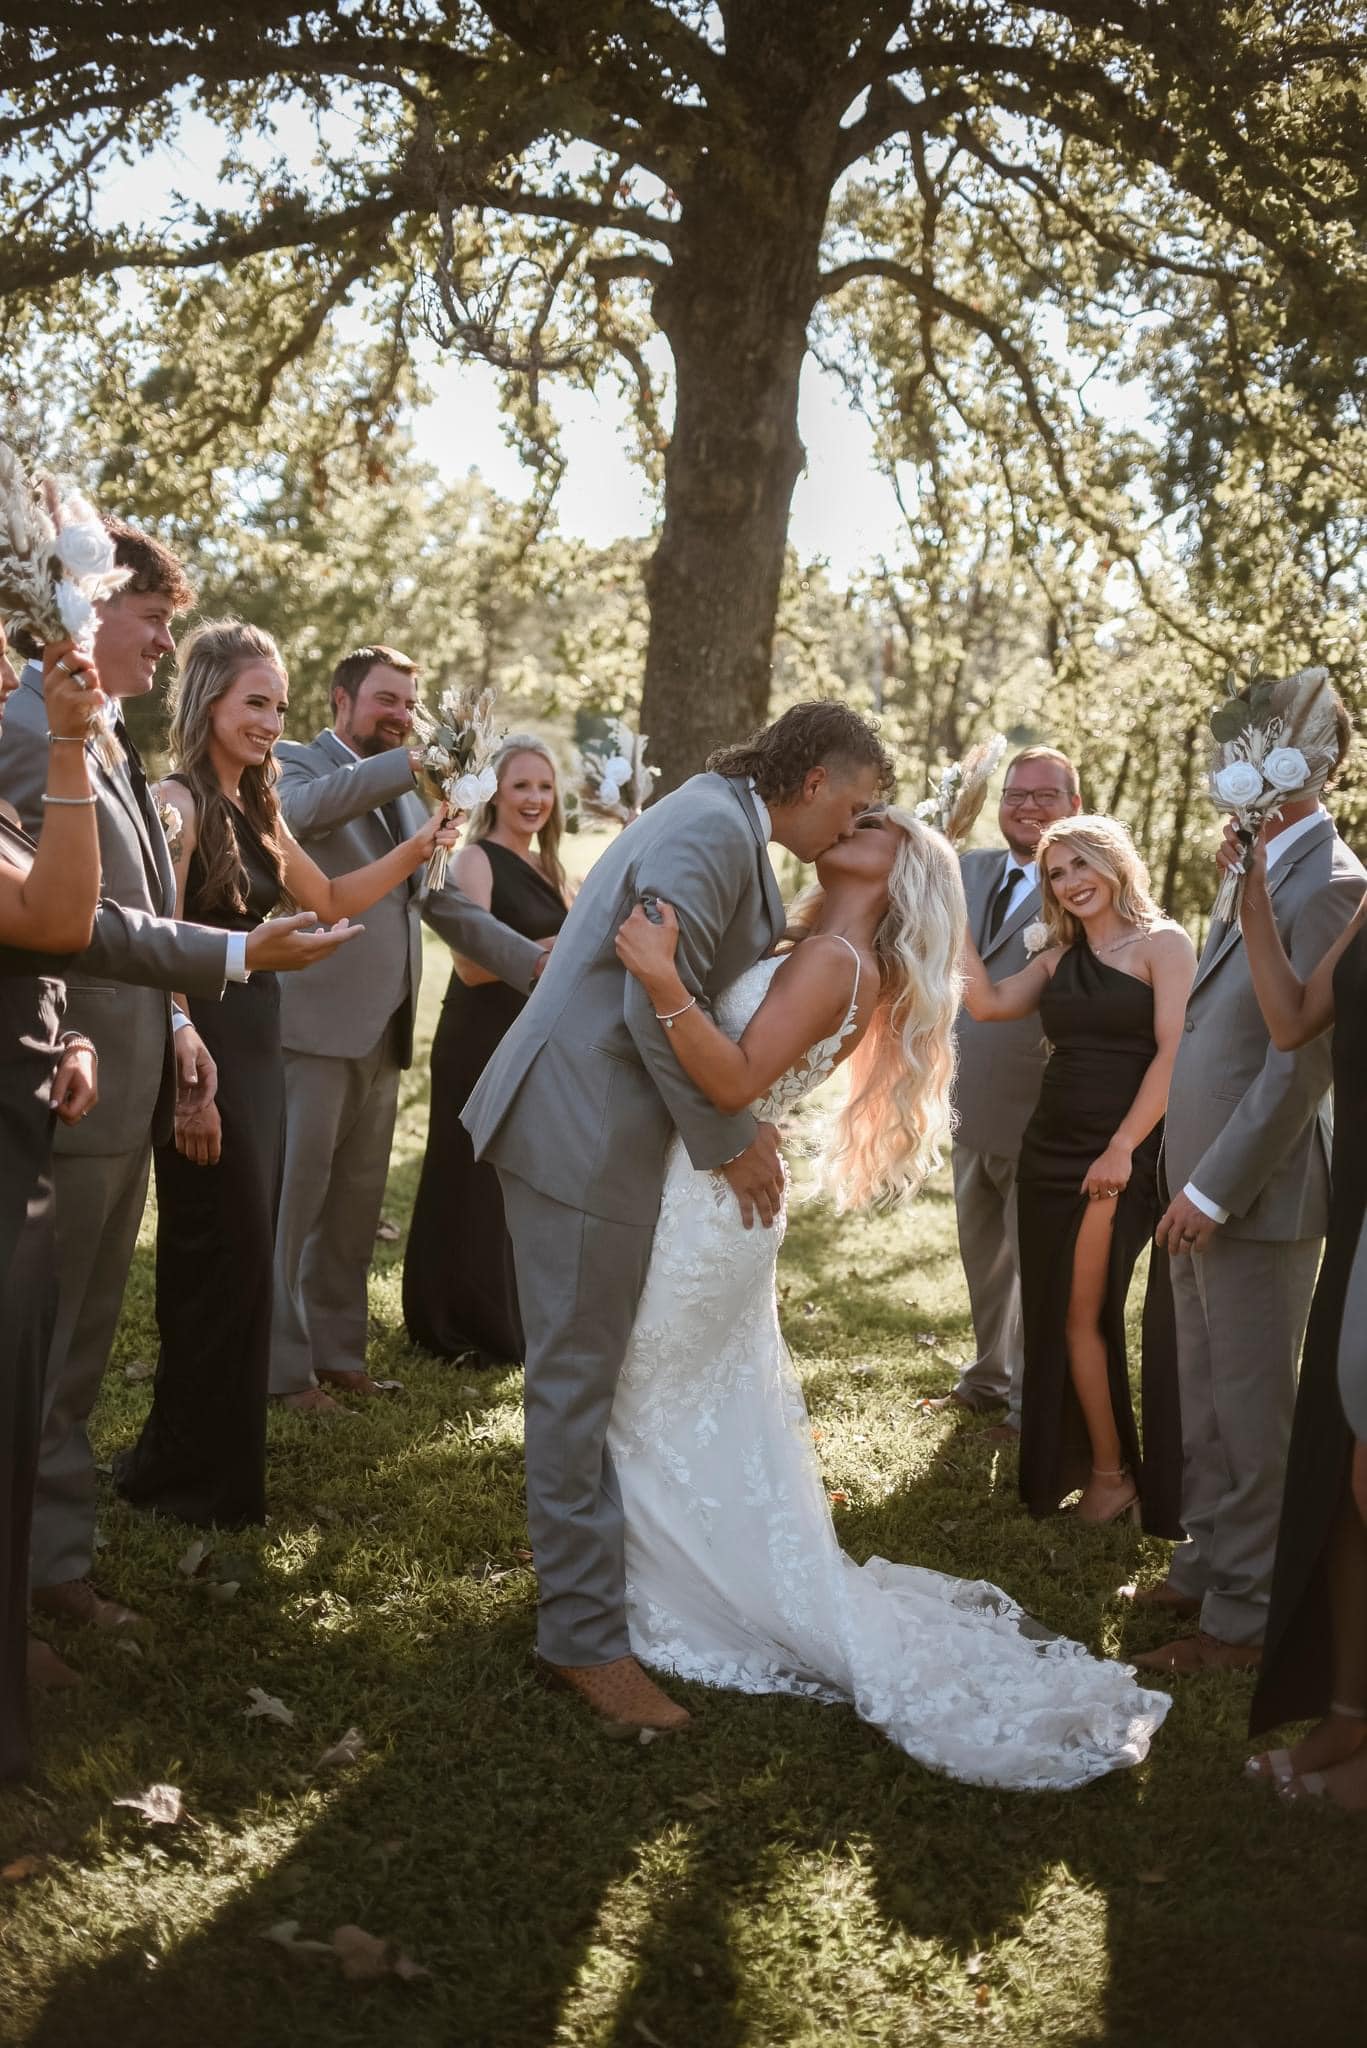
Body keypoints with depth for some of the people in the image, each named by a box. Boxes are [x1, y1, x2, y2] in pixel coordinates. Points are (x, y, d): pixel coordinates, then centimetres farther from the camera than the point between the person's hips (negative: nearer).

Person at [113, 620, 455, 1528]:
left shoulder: (255, 808, 13)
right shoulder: (179, 801, -13)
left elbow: (331, 898, 24)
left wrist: (418, 847, 9)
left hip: (257, 1049, 9)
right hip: (206, 1051, -9)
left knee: (241, 1257, 15)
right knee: (217, 1262, -1)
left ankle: (193, 1461, 29)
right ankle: (198, 1481, 14)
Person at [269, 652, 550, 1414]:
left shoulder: (407, 795, 19)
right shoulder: (298, 763, -2)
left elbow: (445, 900, 20)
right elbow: (302, 809, -27)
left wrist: (533, 959, 11)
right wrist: (413, 763, -33)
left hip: (383, 1030, 7)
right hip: (313, 1023, -7)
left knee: (358, 1202, 13)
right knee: (293, 1195, -2)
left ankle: (338, 1350, 23)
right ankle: (283, 1365, 6)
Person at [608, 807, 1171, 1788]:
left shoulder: (835, 960, -17)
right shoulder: (818, 955, 12)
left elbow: (737, 1081, -26)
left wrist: (664, 983, -38)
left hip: (705, 1205, -9)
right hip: (714, 1198, 9)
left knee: (652, 1414, 6)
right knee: (726, 1432, 19)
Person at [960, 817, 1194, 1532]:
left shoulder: (1161, 943, -3)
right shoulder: (1058, 957, 14)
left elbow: (1173, 1053, -11)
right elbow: (988, 1003, 0)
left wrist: (1124, 1148, -16)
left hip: (1122, 1154, -6)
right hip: (1050, 1150, 6)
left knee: (1082, 1313, -6)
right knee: (1056, 1313, 7)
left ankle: (1113, 1471, 6)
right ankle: (1073, 1464, 18)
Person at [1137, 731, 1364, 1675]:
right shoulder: (1262, 878, 12)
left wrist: (1216, 1192, -18)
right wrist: (1191, 1183, 12)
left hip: (1256, 1198, -9)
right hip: (1204, 1191, 9)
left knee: (1250, 1414, 2)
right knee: (1205, 1402, 18)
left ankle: (1245, 1618, 14)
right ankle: (1209, 1566, 32)